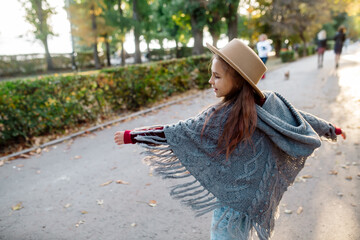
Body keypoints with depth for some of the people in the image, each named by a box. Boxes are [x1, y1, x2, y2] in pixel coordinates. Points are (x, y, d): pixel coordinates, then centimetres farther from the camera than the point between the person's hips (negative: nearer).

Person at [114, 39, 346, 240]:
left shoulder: (223, 116, -26)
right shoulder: (272, 101, -7)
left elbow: (180, 132, -22)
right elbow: (303, 118, 7)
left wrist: (132, 136, -14)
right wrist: (332, 129, 26)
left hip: (234, 199, -7)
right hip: (260, 194, 7)